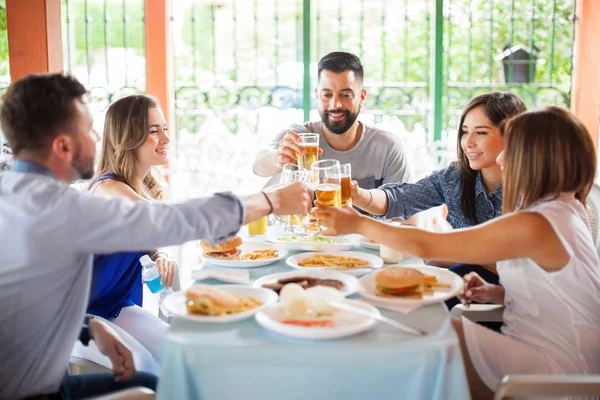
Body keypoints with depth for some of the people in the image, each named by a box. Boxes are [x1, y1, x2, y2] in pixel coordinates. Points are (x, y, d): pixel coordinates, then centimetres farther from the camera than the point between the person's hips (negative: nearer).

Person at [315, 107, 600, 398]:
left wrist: (358, 224, -12)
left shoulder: (535, 226, -25)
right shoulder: (563, 209, 5)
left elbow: (425, 246, -22)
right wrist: (495, 293, 0)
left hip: (556, 369, -8)